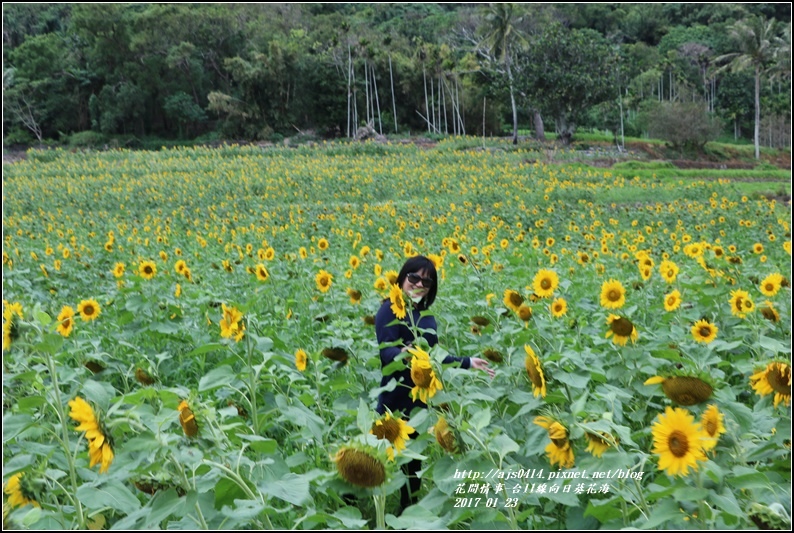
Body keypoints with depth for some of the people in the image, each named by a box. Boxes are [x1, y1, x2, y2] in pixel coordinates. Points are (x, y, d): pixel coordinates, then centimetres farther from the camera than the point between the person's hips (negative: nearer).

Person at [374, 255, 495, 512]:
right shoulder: (390, 309, -10)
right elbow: (386, 353, -21)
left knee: (415, 463, 12)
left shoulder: (426, 315, 10)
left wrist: (468, 362, 16)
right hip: (396, 403, -7)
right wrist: (404, 353, -42)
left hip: (423, 401, 7)